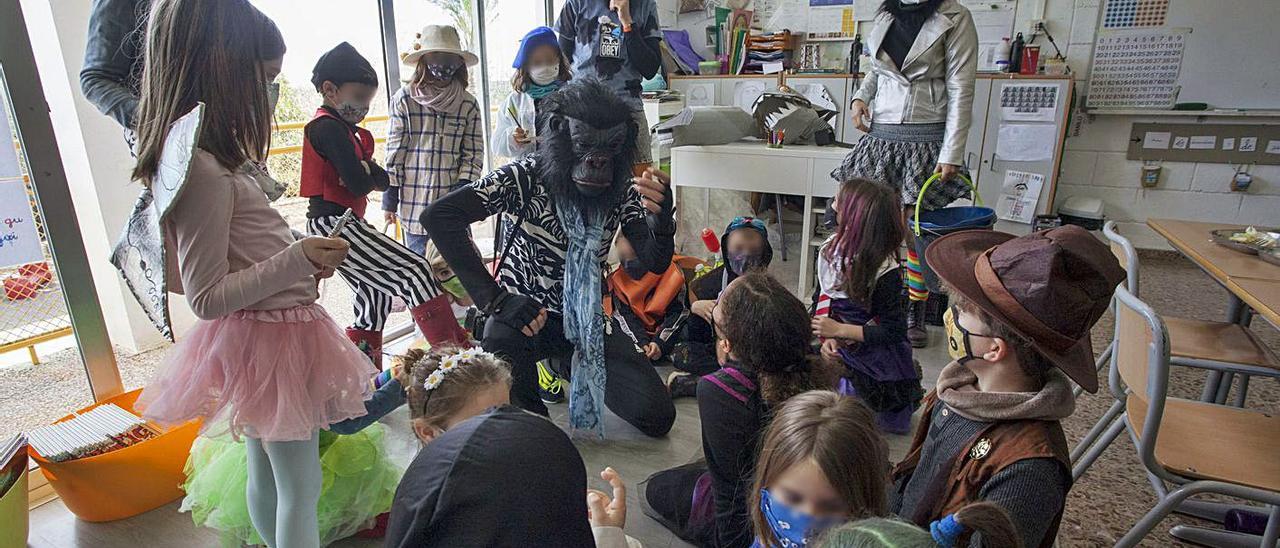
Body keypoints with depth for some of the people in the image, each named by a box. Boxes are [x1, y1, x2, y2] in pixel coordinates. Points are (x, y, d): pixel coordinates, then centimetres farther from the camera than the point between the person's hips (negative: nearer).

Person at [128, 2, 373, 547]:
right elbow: (207, 298, -21)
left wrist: (302, 259, 17)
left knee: (266, 474, 23)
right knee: (300, 487, 4)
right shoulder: (203, 171, -24)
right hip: (272, 338, -10)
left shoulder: (208, 157, 6)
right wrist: (293, 262, -27)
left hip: (259, 333, 10)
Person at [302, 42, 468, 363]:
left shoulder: (337, 126, 20)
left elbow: (378, 178, 12)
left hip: (333, 227, 11)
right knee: (414, 270, -14)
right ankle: (453, 350, -13)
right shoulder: (329, 126, -13)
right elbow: (358, 183, -23)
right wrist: (374, 174, -1)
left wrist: (368, 171, -11)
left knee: (375, 294, 16)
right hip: (336, 225, -11)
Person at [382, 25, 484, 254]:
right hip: (414, 201, -1)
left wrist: (463, 189, -10)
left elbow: (474, 152, 3)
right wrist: (389, 199, -1)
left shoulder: (468, 104, 2)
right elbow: (394, 150, -1)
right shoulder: (404, 100, -3)